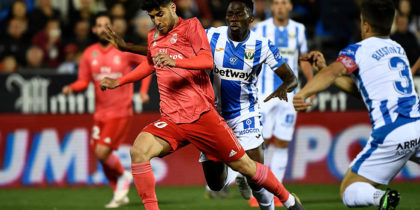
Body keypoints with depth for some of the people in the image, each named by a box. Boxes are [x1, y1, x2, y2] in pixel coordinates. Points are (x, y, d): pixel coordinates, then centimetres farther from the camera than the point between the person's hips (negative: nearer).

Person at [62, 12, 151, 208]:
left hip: (120, 113, -5)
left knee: (102, 152, -17)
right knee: (101, 155, 9)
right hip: (100, 113, 5)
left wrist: (143, 91, -4)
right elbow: (83, 81, 7)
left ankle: (123, 176, 12)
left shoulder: (124, 50, -7)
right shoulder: (89, 54, 3)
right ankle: (120, 194, 26)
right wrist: (71, 88, -14)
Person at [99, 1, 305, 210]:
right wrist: (118, 82, 31)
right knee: (138, 150, -24)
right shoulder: (153, 37, 15)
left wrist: (175, 62, -32)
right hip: (171, 120, 4)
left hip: (201, 114, -4)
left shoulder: (191, 26, -2)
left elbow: (207, 61, -17)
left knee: (244, 165, 1)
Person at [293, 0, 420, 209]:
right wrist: (324, 67, 23)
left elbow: (332, 73, -21)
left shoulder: (358, 50, 1)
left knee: (348, 192, 6)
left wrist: (302, 93, -36)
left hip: (391, 135, -6)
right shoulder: (398, 49, 21)